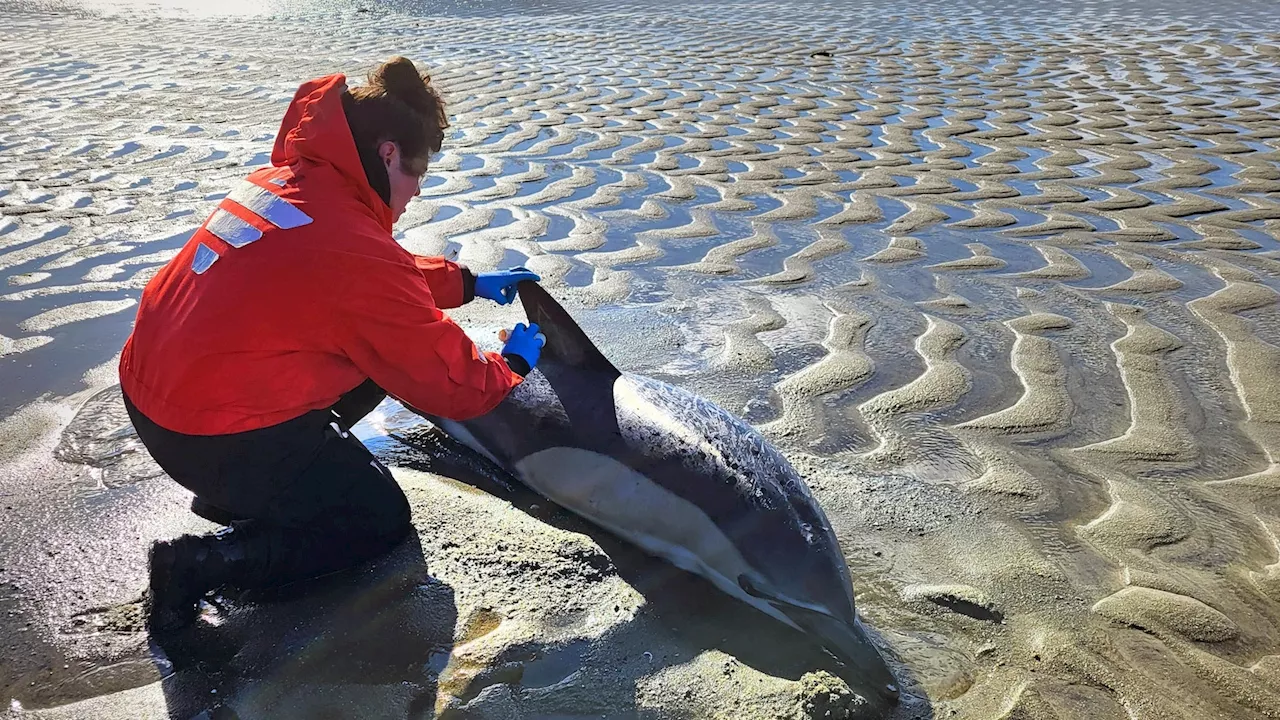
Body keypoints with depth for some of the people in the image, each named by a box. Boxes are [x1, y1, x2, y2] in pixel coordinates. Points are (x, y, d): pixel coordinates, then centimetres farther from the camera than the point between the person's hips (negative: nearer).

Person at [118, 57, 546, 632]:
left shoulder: (279, 181, 2)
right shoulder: (357, 251, -23)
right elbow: (454, 387, -14)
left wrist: (471, 283, 21)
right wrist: (513, 363, 5)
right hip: (219, 438, -9)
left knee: (378, 353, 17)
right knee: (383, 521, 10)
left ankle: (239, 491, 18)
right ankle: (202, 562, -3)